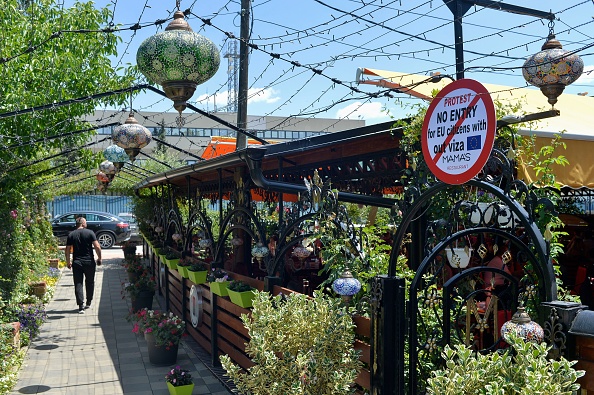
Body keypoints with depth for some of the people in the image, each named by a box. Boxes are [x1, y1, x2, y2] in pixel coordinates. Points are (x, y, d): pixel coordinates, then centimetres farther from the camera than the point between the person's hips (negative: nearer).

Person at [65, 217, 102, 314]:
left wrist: (68, 262, 15)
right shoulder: (90, 232, -4)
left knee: (78, 284, 2)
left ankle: (81, 306, -7)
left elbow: (67, 250, 3)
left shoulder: (71, 235, 3)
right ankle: (88, 303, 25)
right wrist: (99, 258, 3)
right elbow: (97, 247, -9)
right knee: (90, 282, 16)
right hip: (89, 262, -1)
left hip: (76, 263, 1)